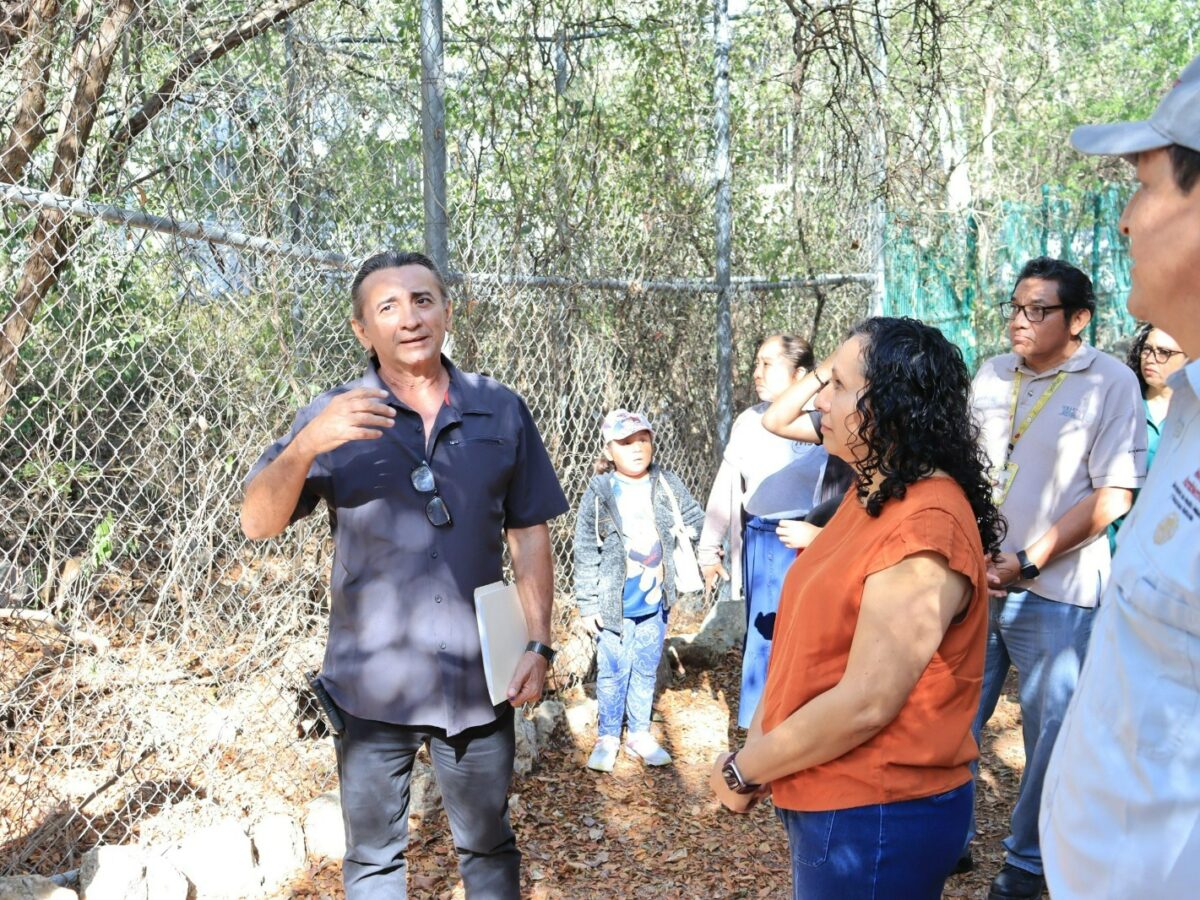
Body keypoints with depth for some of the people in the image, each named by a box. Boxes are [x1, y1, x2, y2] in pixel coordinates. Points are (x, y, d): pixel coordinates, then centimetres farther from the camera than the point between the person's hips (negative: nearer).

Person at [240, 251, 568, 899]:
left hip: (479, 680, 1)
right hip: (372, 684, -1)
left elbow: (529, 533, 6)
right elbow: (258, 523, -12)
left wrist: (538, 645, 0)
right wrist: (306, 445, -30)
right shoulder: (336, 417, -3)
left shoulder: (501, 412, 2)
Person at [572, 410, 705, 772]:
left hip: (655, 600, 3)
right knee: (613, 672, 7)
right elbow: (586, 553, -7)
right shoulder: (599, 494, -10)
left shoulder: (667, 485, -1)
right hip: (615, 603, -3)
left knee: (646, 670, 15)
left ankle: (640, 734, 30)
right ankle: (607, 738, 22)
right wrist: (587, 605, -6)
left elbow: (695, 521, 11)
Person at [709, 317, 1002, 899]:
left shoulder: (923, 529, -24)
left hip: (877, 816, -8)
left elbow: (864, 704, -25)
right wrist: (757, 746, 2)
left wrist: (743, 771, -14)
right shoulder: (873, 495, 7)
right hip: (827, 799, 9)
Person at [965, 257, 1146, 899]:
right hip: (972, 580, 5)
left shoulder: (1109, 382, -7)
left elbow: (1113, 496, -11)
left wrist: (1025, 563, -15)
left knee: (1049, 732, 7)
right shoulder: (991, 375, 8)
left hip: (1053, 593, -4)